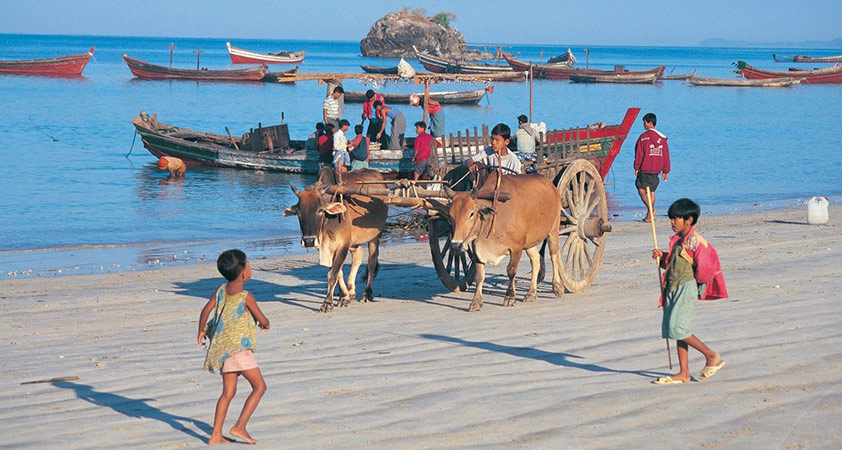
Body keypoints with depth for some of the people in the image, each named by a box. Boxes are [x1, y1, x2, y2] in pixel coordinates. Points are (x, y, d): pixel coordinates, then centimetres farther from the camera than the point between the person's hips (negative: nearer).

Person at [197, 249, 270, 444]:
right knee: (259, 386, 0)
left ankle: (216, 434, 10)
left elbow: (206, 310, 2)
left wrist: (201, 331, 18)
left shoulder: (221, 291, 4)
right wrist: (265, 324, 17)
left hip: (222, 347, 7)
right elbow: (263, 320, -7)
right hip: (239, 347, -7)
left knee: (228, 392, 13)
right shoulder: (246, 297, -13)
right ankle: (239, 427, -8)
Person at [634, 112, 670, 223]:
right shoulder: (662, 138, 6)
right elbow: (666, 156, 10)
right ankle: (649, 216, 13)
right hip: (656, 170, 5)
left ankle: (651, 208, -18)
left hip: (644, 169, -5)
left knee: (641, 189, 3)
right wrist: (666, 171, 15)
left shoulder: (643, 137, -10)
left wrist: (636, 168, 0)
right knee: (652, 191, 13)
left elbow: (639, 154, -8)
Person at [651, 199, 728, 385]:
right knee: (673, 329, 7)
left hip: (687, 287, -9)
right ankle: (683, 373, 11)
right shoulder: (676, 240, 15)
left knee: (678, 328, -14)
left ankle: (712, 356, 1)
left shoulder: (696, 241, -12)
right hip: (673, 288, 9)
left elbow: (705, 266, -15)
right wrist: (662, 257, 6)